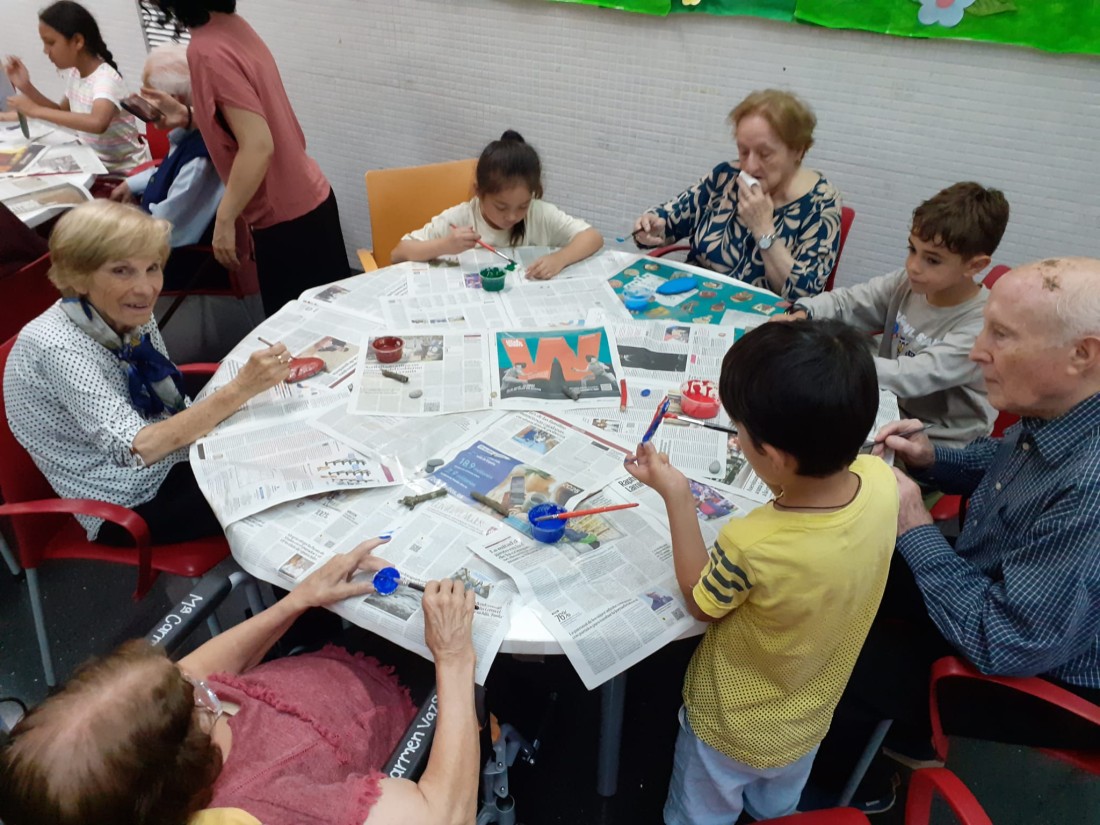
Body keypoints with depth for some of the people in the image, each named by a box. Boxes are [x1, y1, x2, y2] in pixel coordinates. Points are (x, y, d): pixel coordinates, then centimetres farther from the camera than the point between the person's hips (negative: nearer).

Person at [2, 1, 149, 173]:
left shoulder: (105, 78, -22)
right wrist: (26, 87, 5)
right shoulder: (74, 73, 5)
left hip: (124, 170, -8)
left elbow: (98, 123, -42)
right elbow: (63, 113, 19)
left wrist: (35, 110, -34)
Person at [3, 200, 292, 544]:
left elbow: (173, 408, 3)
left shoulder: (130, 314, -3)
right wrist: (239, 389, -38)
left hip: (173, 461, 6)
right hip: (129, 506, -6)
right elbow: (136, 447, -32)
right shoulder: (55, 347, -24)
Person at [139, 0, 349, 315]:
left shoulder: (207, 50, -21)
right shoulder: (233, 25, 5)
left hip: (287, 217, -9)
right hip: (311, 199, 9)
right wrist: (188, 115, 11)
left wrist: (224, 220, -19)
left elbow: (258, 146, -26)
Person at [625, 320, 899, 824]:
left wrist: (675, 495, -19)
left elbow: (700, 603, -19)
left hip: (732, 730, -5)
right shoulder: (881, 481, -28)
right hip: (807, 723, 5)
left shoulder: (751, 546, -43)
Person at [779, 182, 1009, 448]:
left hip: (938, 447, -6)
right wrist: (801, 315, -21)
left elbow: (908, 378, -31)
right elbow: (846, 302, 1)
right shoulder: (907, 283, -5)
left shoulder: (981, 326, -23)